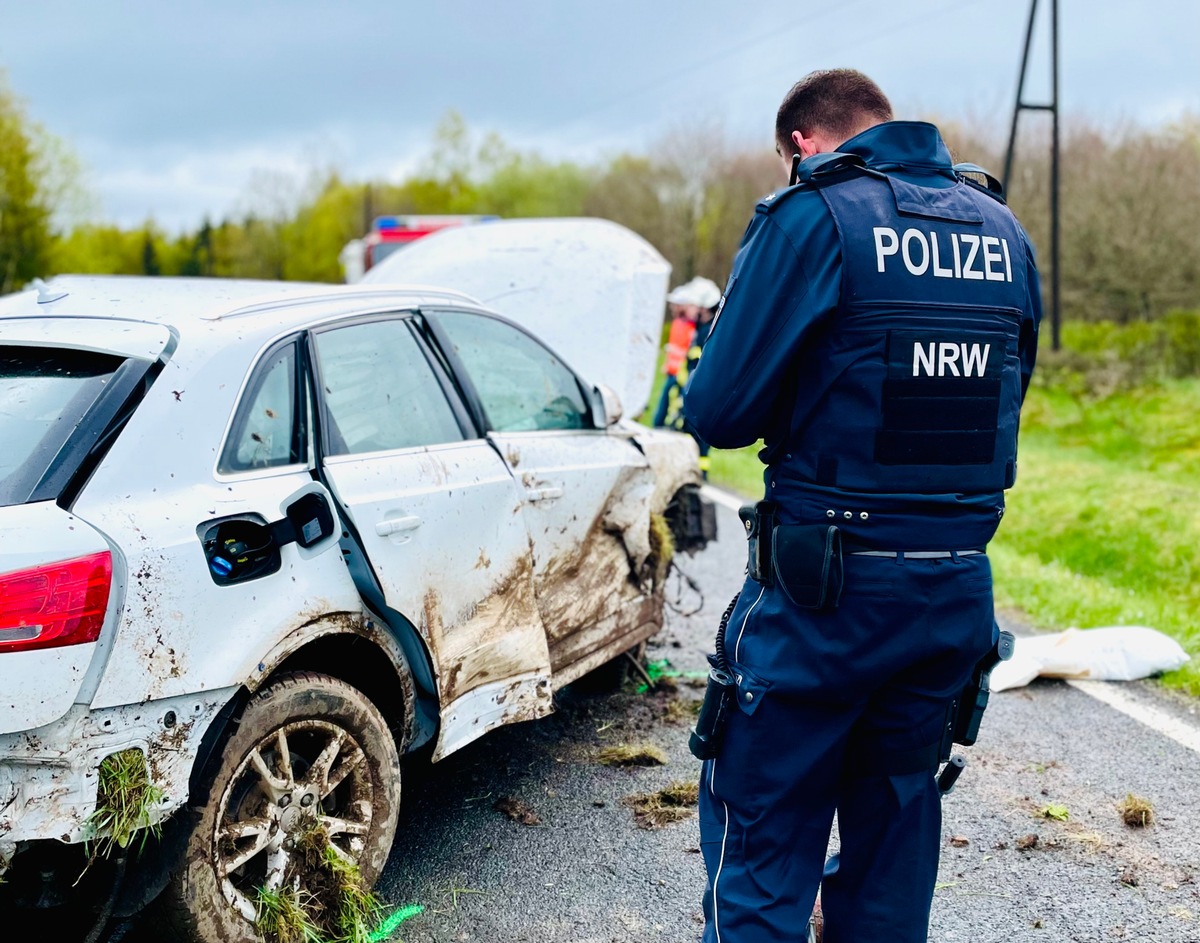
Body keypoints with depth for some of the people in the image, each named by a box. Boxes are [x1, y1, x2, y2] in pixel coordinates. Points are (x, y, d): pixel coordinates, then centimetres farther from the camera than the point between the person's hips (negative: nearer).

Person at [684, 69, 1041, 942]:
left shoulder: (813, 217, -10)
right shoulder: (1003, 228, 8)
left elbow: (720, 411, -13)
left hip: (827, 585, -6)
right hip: (959, 587, 6)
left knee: (762, 834, 6)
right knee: (896, 817, 20)